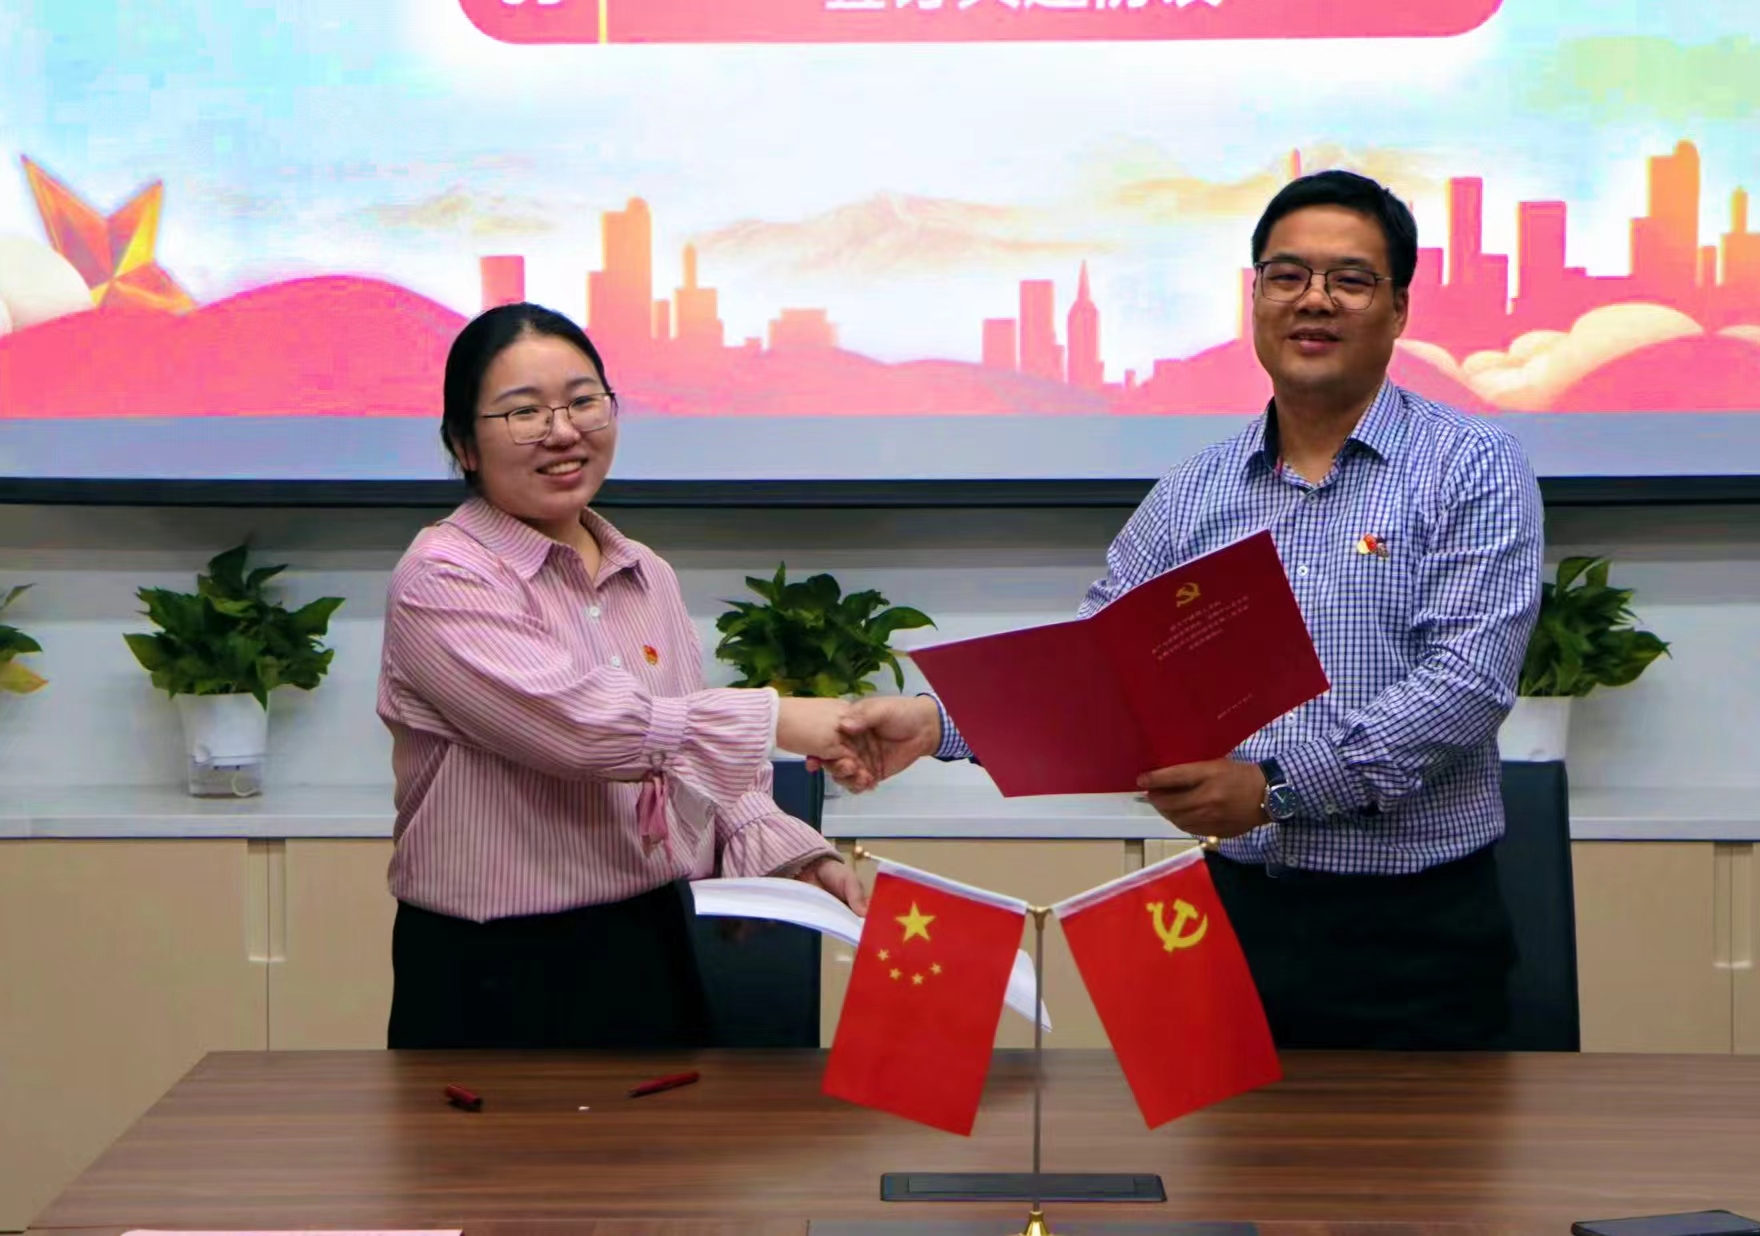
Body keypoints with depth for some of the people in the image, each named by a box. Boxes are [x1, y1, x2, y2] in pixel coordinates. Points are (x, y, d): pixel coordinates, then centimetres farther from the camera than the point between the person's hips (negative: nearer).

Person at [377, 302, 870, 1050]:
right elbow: (578, 728, -24)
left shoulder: (649, 579, 11)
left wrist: (795, 857, -1)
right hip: (499, 979, -6)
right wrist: (774, 717, -21)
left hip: (655, 956, 6)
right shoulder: (442, 581, -12)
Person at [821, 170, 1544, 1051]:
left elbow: (1467, 681, -16)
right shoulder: (1192, 497, 9)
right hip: (1240, 908, 4)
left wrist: (1278, 785, -25)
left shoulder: (1474, 470, -5)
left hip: (1414, 931, -3)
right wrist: (938, 721, -12)